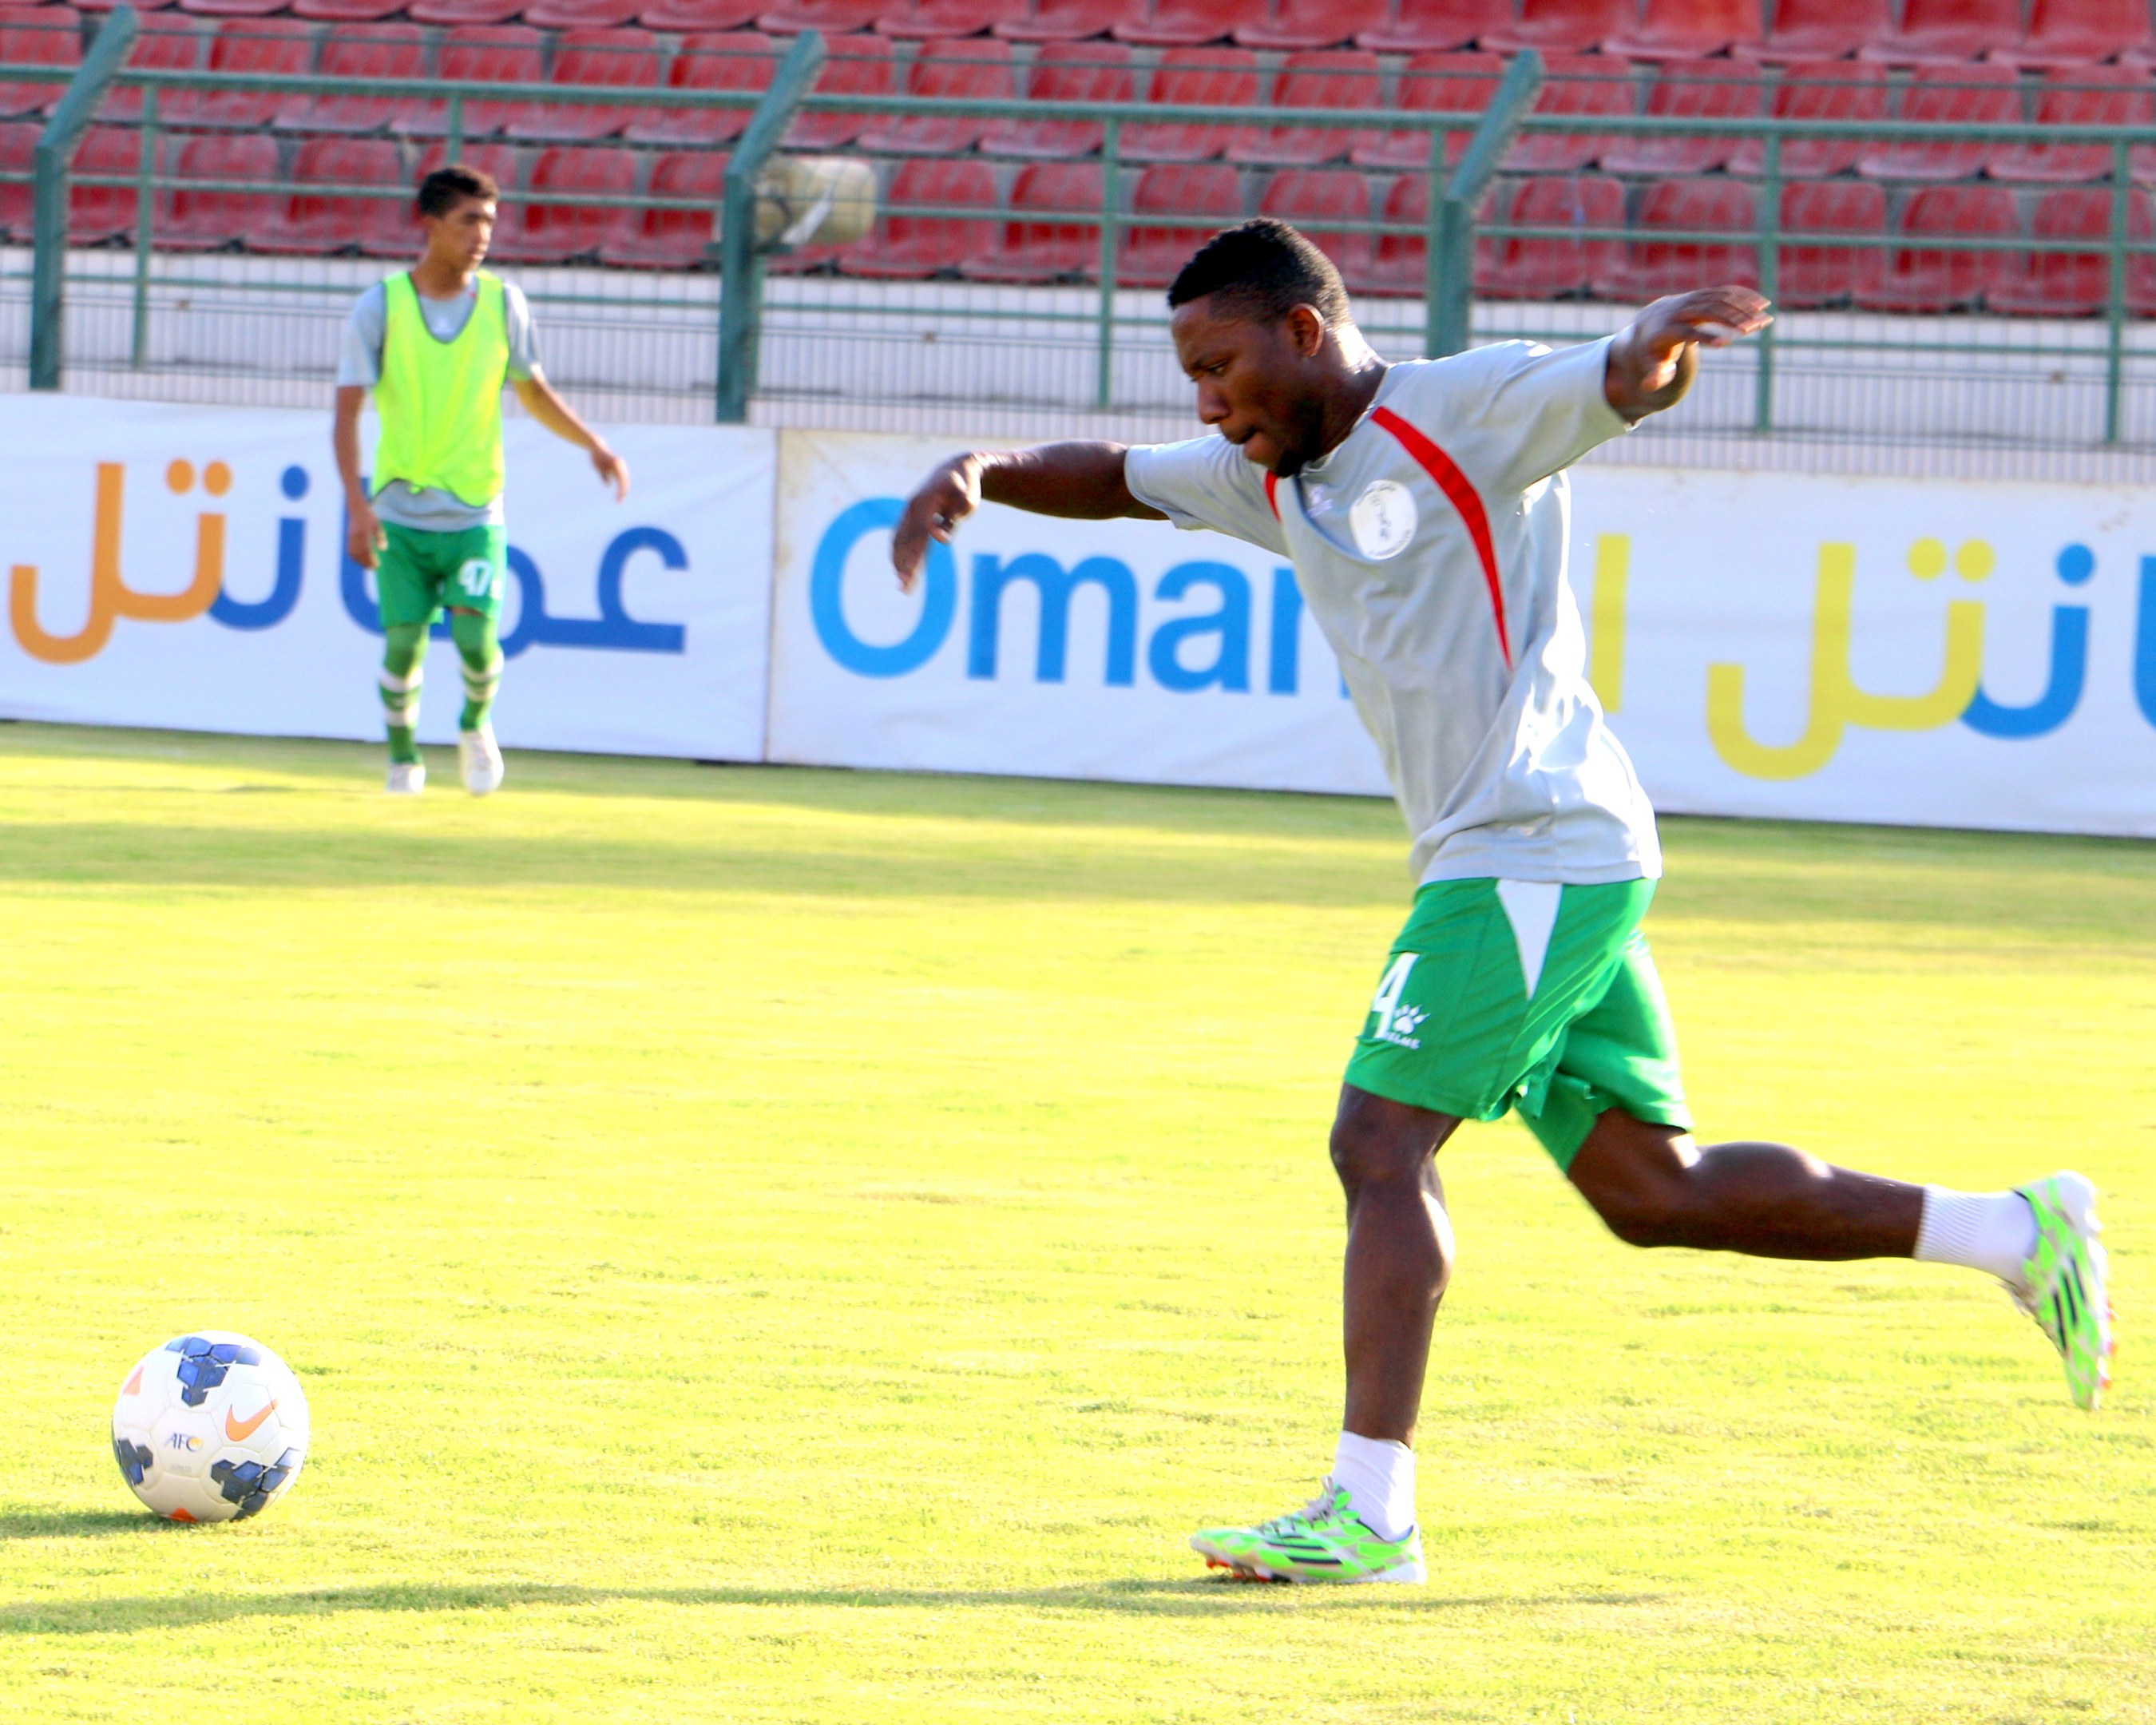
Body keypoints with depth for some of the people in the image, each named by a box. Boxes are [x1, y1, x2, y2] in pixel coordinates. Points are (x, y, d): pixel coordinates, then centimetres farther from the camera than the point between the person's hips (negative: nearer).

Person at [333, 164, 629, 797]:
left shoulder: (502, 303, 2)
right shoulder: (380, 306, -6)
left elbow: (533, 391, 17)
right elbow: (347, 412, -9)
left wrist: (593, 443, 5)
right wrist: (357, 504, -21)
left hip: (475, 513, 1)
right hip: (400, 513, -1)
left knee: (475, 637, -13)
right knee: (403, 641, -3)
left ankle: (476, 725, 18)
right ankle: (402, 758, 22)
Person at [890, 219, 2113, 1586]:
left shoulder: (1467, 411, -7)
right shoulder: (1277, 477, 18)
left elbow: (1630, 384, -18)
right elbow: (1111, 478, 26)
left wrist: (1660, 338, -42)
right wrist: (976, 476, 8)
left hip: (1535, 853, -9)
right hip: (1502, 862, 9)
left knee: (1381, 1146, -12)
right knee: (1650, 1190, 8)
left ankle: (1369, 1514, -12)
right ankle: (2020, 1232, 13)